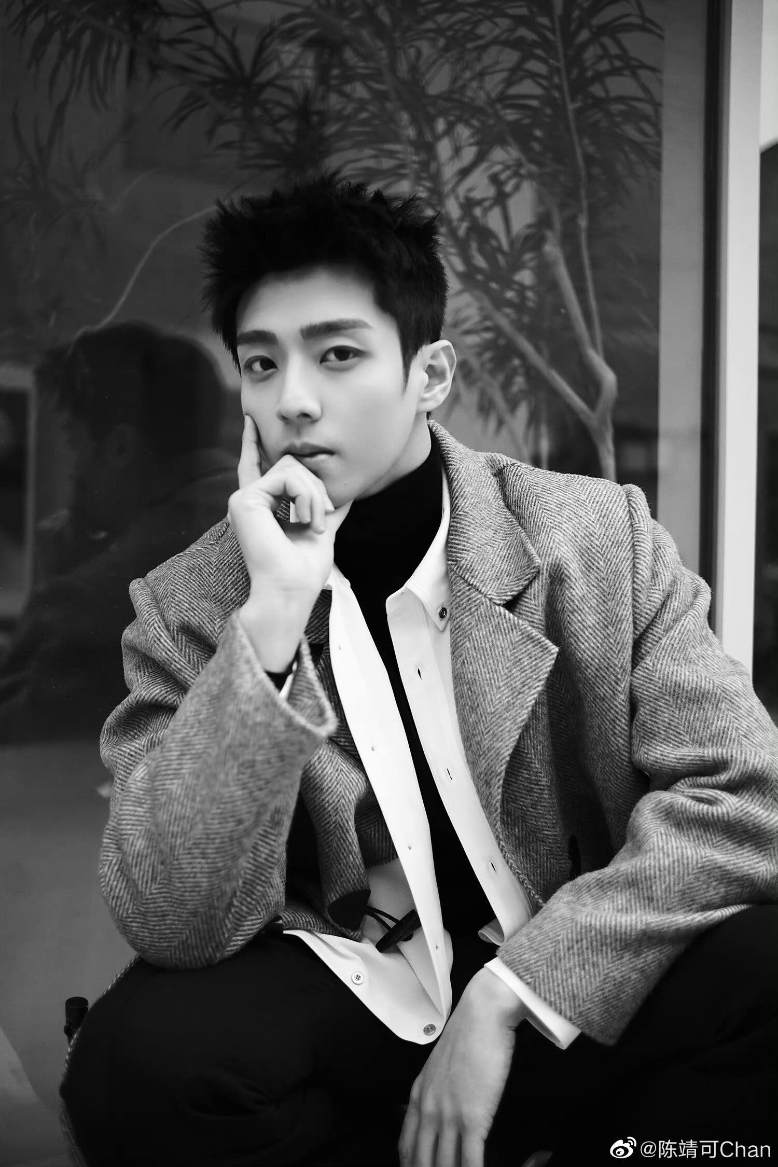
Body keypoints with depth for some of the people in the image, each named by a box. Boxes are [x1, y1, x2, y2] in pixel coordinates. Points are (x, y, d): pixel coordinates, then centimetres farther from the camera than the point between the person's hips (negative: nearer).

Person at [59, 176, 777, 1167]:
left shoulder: (600, 537, -7)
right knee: (138, 1058, -28)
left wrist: (508, 996, -20)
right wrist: (272, 617, -28)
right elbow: (173, 927, -17)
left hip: (583, 1001, 0)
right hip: (349, 1006, 1)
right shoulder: (186, 606, -8)